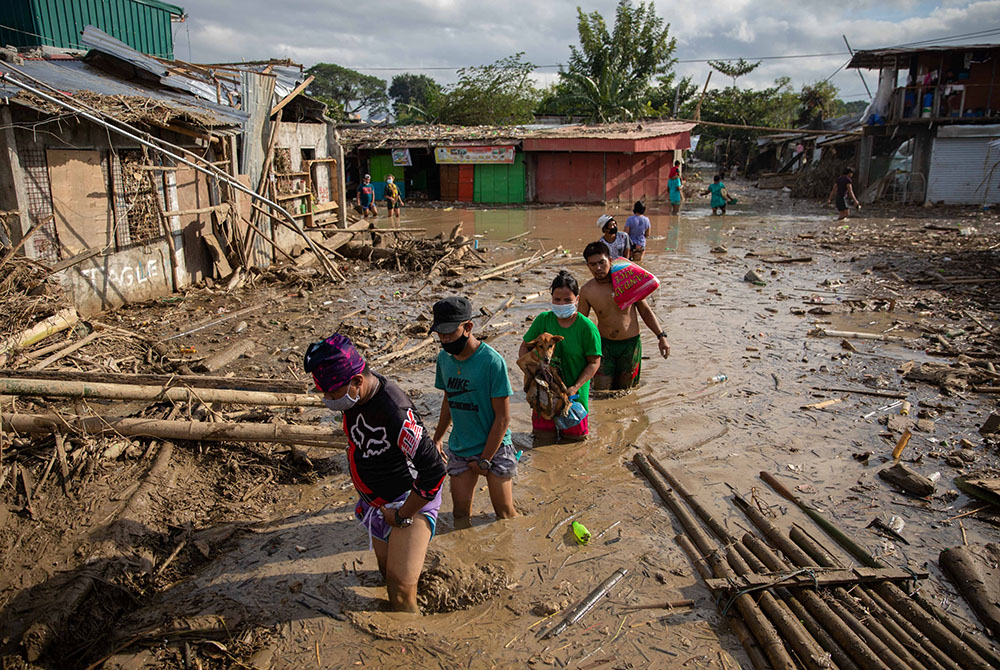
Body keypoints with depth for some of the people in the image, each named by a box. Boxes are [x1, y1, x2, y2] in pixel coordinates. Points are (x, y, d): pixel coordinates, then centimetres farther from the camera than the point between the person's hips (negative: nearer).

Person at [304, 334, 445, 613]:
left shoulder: (394, 411, -34)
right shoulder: (356, 397, -8)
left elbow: (434, 471, -34)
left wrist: (402, 516, -21)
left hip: (410, 499, -8)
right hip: (379, 503, 8)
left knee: (401, 588, -11)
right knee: (387, 572, 19)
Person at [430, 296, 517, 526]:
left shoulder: (492, 361, -20)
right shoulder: (444, 358, 0)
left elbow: (503, 417, -16)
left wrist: (485, 460, -12)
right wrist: (438, 438, 15)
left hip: (494, 447, -5)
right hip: (459, 449, 5)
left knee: (505, 514, 6)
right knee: (461, 514, 7)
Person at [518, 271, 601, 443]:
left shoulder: (587, 327, -13)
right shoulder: (543, 320, -5)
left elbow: (594, 362, -9)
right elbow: (524, 349, 2)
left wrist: (575, 387, -19)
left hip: (574, 392, -1)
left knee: (574, 437, 9)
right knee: (545, 439, 7)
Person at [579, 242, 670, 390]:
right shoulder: (587, 291, -7)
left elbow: (645, 311, 3)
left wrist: (661, 336, -2)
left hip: (630, 344, 0)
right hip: (604, 345, 0)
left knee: (625, 391, 9)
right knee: (602, 392, -3)